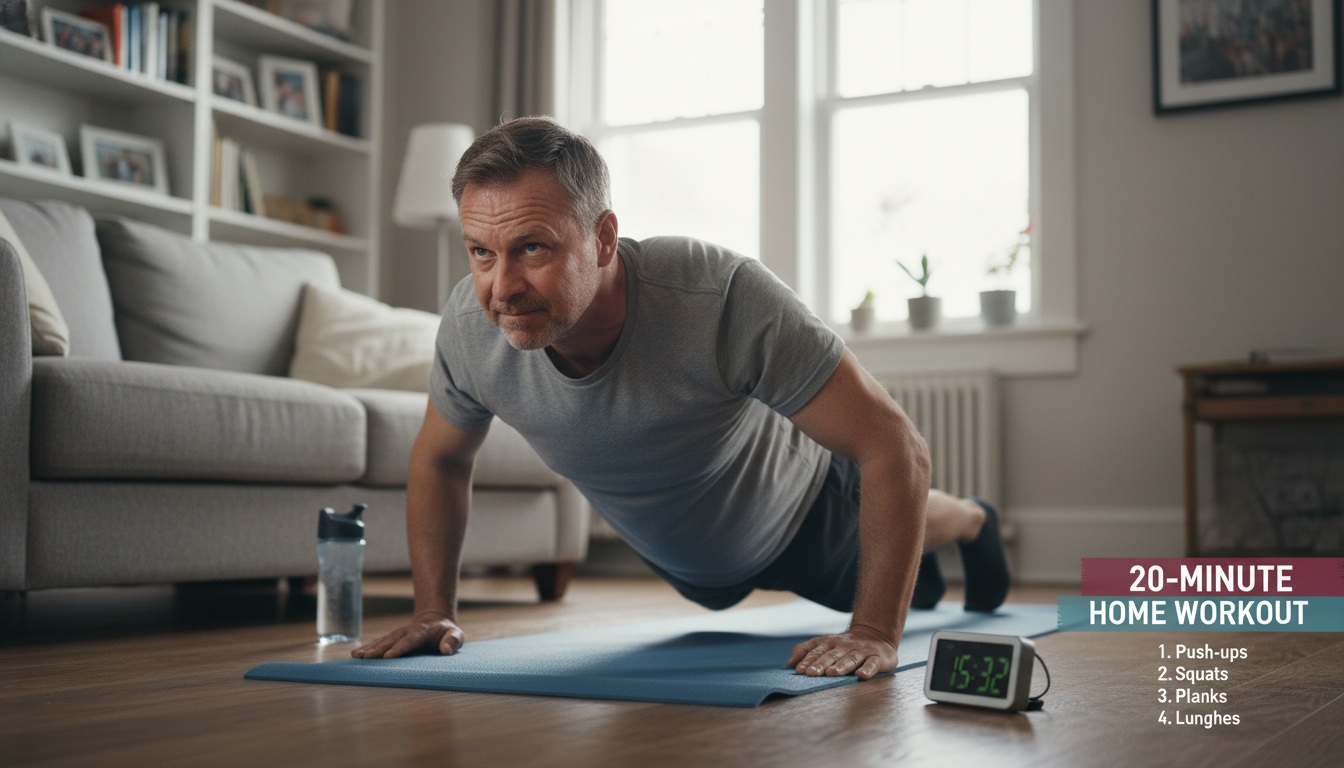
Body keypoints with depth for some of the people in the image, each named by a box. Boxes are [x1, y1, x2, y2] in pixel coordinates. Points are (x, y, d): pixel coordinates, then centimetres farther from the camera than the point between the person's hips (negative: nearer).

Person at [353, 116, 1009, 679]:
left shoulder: (724, 298, -47)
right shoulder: (470, 325, -33)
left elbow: (895, 447, -40)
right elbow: (439, 460, -10)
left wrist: (877, 632, -44)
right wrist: (434, 610, -16)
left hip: (802, 517, -5)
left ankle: (971, 521, 66)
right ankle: (916, 556, 67)